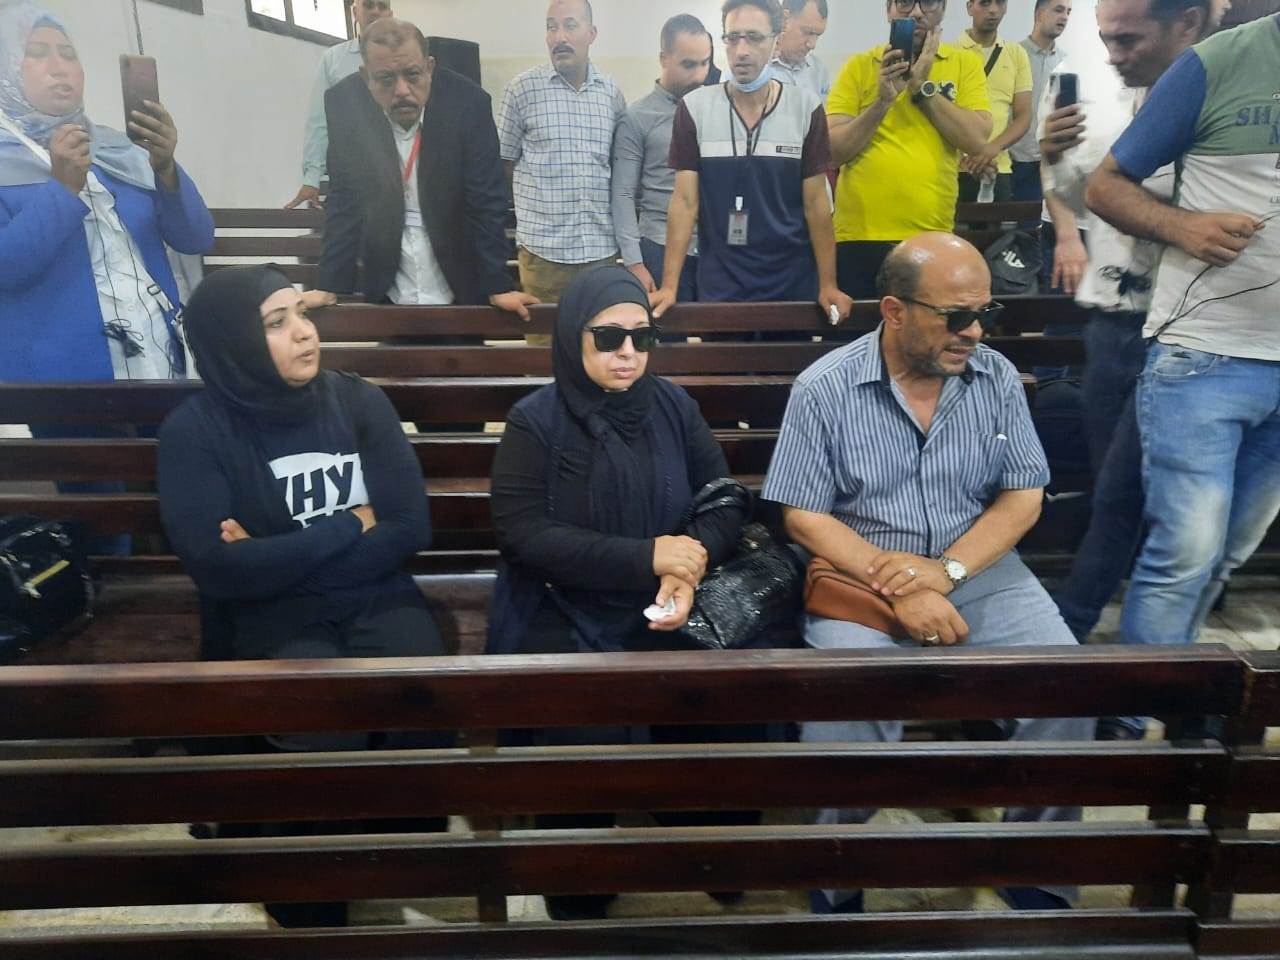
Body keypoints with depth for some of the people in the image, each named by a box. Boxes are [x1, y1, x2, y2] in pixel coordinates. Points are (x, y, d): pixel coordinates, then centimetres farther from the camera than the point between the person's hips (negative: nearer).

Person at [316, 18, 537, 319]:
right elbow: (345, 202, -6)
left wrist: (498, 288, -17)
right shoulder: (344, 103, -11)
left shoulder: (468, 102, -16)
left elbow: (486, 201, -13)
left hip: (459, 288, -1)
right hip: (387, 288, 1)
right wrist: (330, 286, -10)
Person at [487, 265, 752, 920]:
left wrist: (692, 562, -15)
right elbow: (523, 534, -12)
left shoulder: (673, 406, 8)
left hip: (662, 607, 3)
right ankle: (577, 895, 2)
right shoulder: (535, 421, -3)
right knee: (587, 735, -27)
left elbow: (726, 500, 7)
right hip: (561, 612, -3)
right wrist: (645, 557, -18)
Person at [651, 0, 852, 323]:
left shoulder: (805, 107, -2)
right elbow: (685, 200, -4)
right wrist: (670, 285, -10)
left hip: (794, 283, 1)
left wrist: (828, 285, -6)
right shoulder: (694, 108, -3)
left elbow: (816, 202, -1)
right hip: (718, 285, 0)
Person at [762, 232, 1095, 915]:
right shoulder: (824, 388, -7)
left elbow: (1022, 496, 3)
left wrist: (947, 569, -13)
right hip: (860, 575, -3)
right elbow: (803, 515, -8)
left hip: (978, 568, 4)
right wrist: (895, 586, -18)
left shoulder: (997, 378, 3)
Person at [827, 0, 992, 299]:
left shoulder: (965, 63, 7)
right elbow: (831, 151, -4)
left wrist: (923, 87, -8)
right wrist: (882, 101, -14)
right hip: (860, 237, 0)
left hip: (932, 239, 1)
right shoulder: (859, 65, 4)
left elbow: (977, 140, -6)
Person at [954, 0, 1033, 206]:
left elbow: (1023, 117, 7)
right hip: (954, 168, -3)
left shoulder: (1017, 54, 11)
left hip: (999, 170, 3)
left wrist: (993, 148, -12)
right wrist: (966, 154, -16)